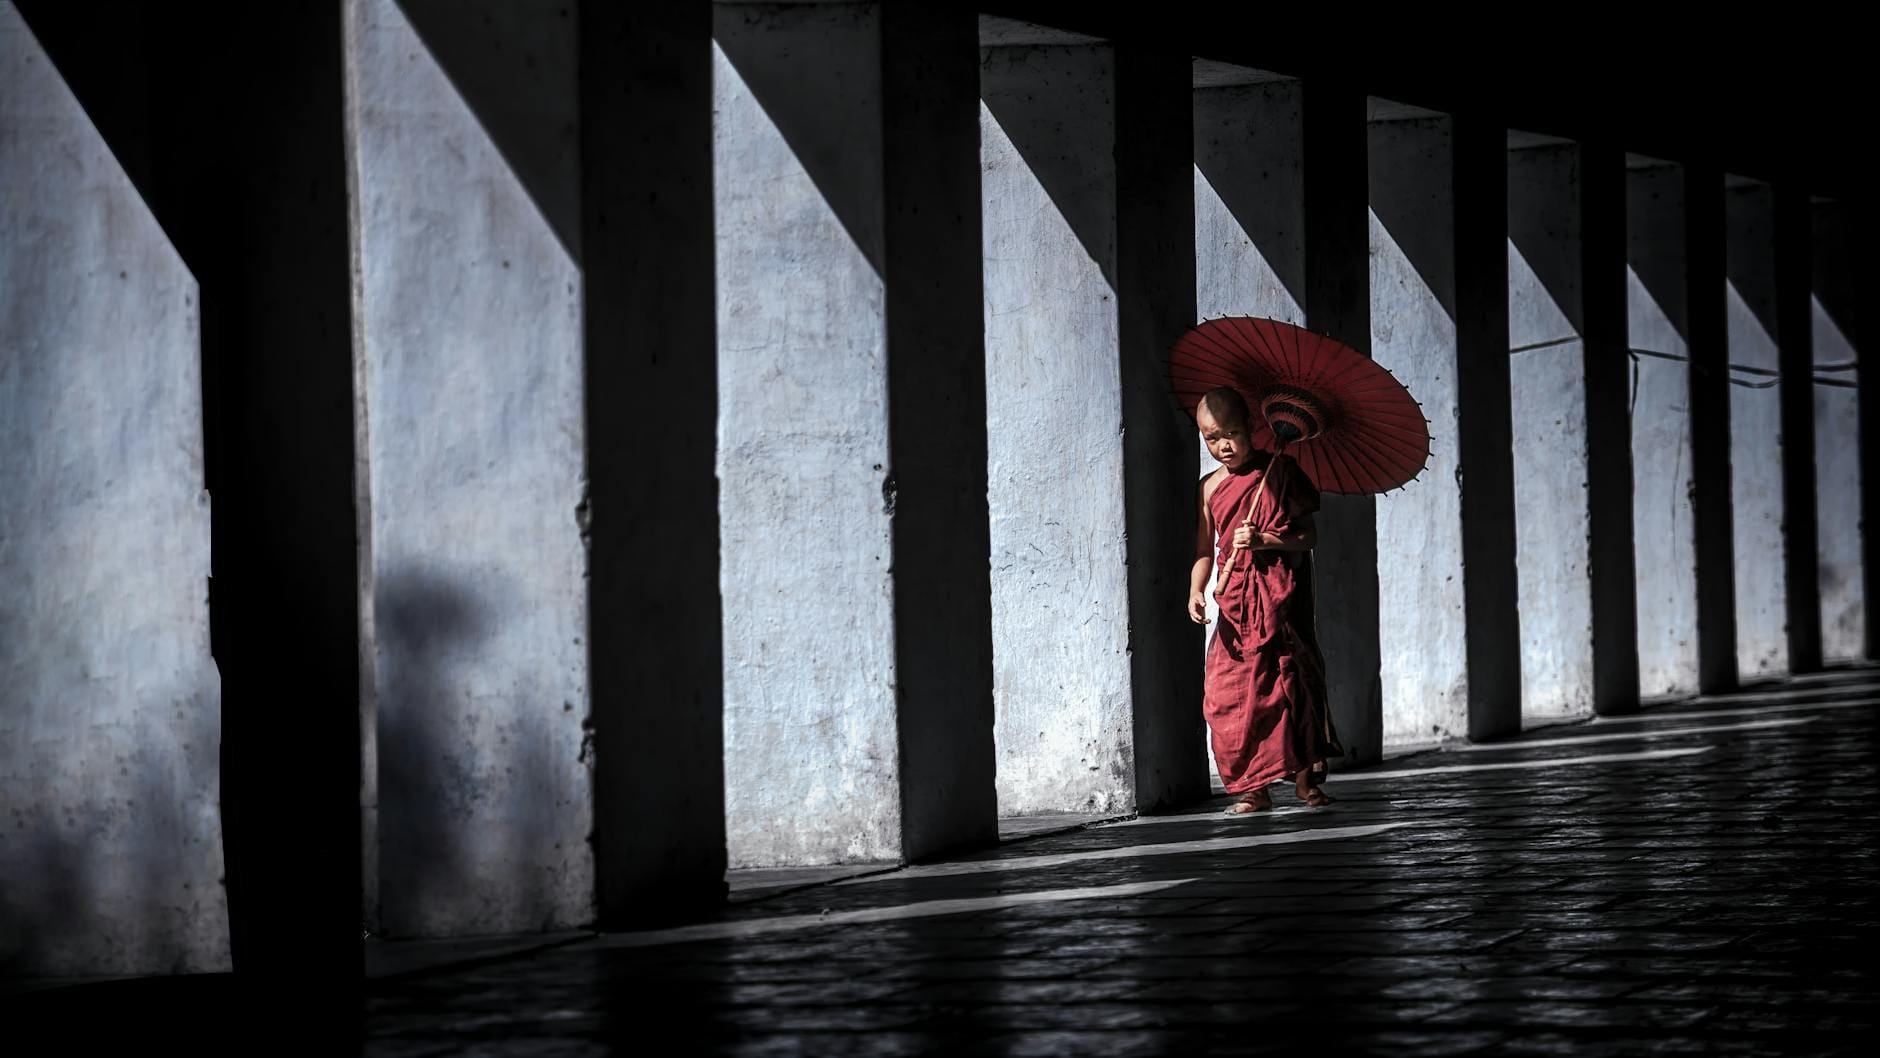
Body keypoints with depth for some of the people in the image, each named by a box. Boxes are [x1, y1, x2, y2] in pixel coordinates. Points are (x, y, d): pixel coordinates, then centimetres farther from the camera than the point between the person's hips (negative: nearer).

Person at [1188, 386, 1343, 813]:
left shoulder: (1279, 471, 2)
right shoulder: (1211, 487, 10)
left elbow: (1308, 536, -1)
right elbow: (1204, 550, 8)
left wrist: (1264, 541, -17)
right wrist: (1196, 590, -9)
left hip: (1279, 594, -3)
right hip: (1236, 598, 3)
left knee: (1290, 679, -5)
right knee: (1227, 691, -5)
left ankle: (1304, 777, 5)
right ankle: (1253, 788, -1)